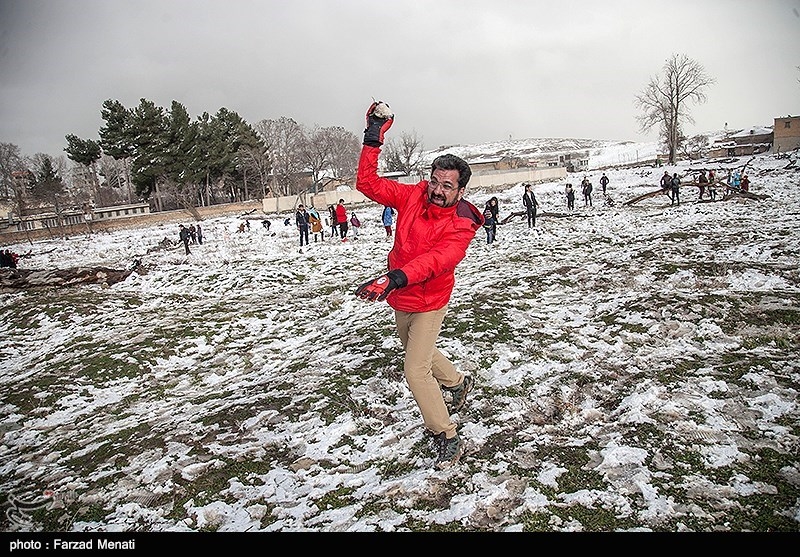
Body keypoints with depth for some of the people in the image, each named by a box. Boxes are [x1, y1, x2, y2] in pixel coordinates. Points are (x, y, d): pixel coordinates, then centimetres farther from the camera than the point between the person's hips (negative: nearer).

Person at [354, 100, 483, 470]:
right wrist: (373, 139, -19)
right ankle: (458, 382, 56)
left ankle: (448, 439, 6)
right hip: (400, 299, 7)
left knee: (415, 370, -11)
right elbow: (367, 184, -11)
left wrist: (396, 278, -55)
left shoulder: (461, 226, -24)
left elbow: (436, 260, -41)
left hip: (428, 303, -7)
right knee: (417, 350, 28)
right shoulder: (412, 196, -11)